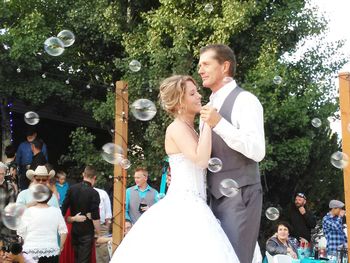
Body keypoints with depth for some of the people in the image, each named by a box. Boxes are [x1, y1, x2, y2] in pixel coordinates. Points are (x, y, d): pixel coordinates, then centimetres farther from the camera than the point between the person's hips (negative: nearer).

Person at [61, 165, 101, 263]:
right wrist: (98, 234, -8)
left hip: (74, 229, 5)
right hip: (87, 231, -5)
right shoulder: (93, 193, -15)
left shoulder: (72, 189, 0)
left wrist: (71, 219, 13)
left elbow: (63, 210, 1)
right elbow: (95, 217, -16)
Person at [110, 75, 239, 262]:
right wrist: (207, 122, -14)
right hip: (182, 207, -9)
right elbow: (201, 160, -22)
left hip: (190, 207, 9)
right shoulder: (177, 127, -9)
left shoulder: (190, 129, 19)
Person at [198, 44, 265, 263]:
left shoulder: (245, 100, -9)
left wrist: (219, 123, -24)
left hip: (239, 196, -8)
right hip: (217, 196, 8)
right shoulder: (211, 106, 17)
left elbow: (257, 151, -20)